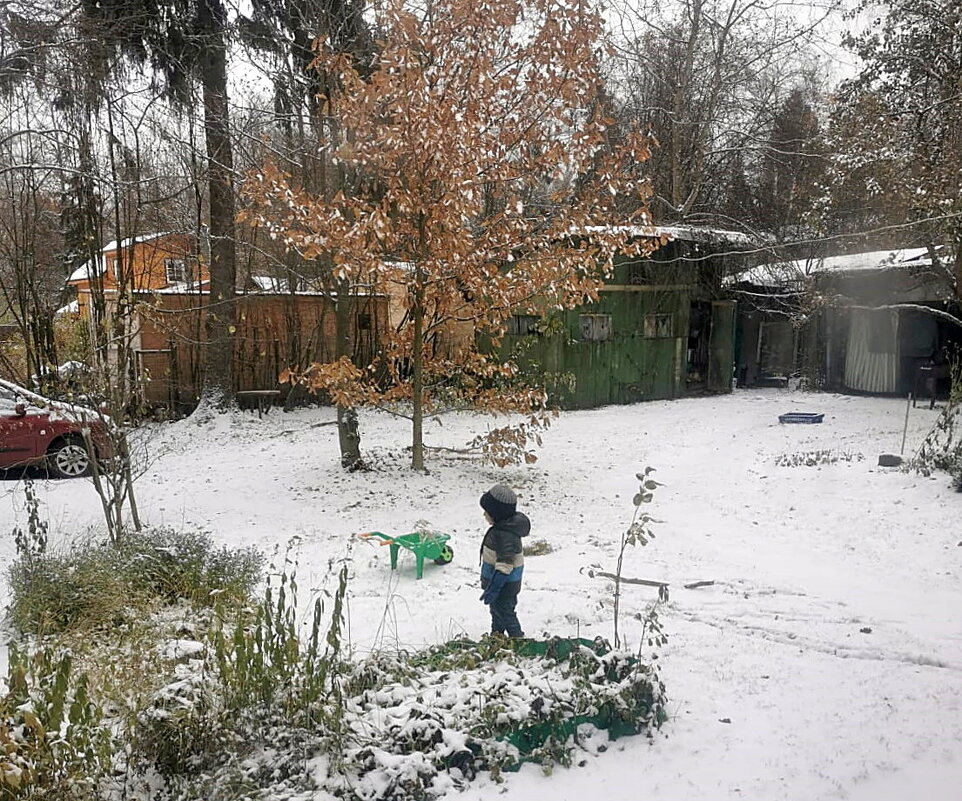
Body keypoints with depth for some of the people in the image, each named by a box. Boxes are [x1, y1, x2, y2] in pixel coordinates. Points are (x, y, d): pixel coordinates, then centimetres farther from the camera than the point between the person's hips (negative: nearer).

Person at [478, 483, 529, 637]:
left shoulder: (505, 535, -32)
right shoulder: (504, 526, 1)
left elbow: (505, 564, -33)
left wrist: (493, 589, -31)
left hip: (504, 585, -10)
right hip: (500, 582, 10)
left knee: (505, 614, 6)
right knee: (496, 610, 26)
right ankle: (496, 635, 45)